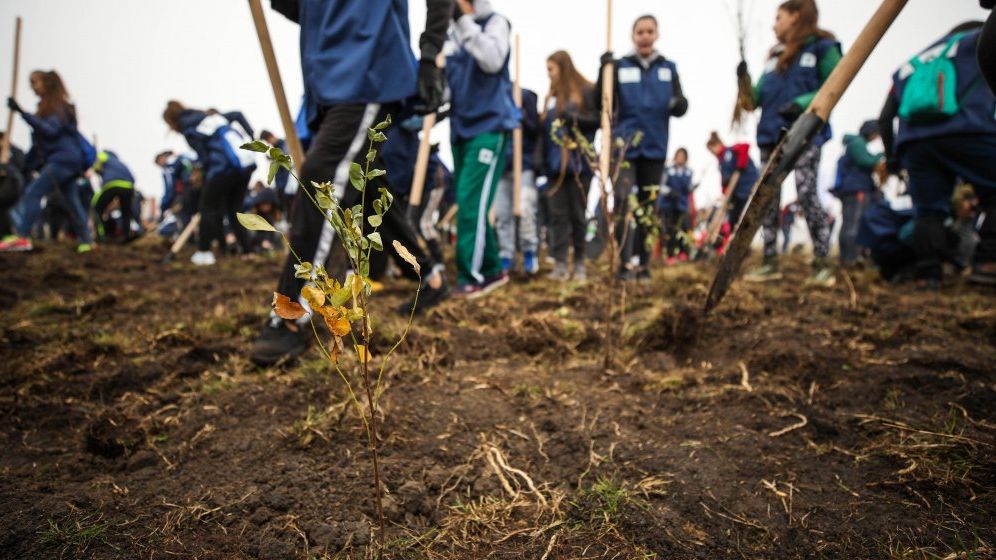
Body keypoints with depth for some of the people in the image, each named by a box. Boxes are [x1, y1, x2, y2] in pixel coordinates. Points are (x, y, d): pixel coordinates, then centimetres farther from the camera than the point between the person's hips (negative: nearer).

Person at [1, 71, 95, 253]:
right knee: (72, 199, 9)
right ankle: (86, 240, 11)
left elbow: (50, 129, -23)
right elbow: (42, 134, 22)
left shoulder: (60, 106, -8)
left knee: (33, 192, -15)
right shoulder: (47, 106, 18)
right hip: (67, 160, 10)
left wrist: (23, 113, -27)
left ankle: (21, 237, -19)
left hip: (64, 158, -10)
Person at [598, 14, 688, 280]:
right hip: (624, 146, -3)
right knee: (623, 203, -14)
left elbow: (679, 106, 6)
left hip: (655, 147, 3)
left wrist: (679, 104, -19)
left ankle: (643, 263, 16)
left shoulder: (668, 68, 8)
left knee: (649, 206, 8)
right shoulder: (620, 66, 2)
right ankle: (626, 261, -11)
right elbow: (602, 104, -5)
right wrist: (604, 72, -20)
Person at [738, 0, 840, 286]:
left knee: (807, 193, -14)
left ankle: (823, 263, -7)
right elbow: (759, 99, 17)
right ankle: (770, 262, 9)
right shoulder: (775, 55, 20)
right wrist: (745, 82, 1)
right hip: (771, 134, 7)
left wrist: (803, 103, -20)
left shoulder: (823, 47, 1)